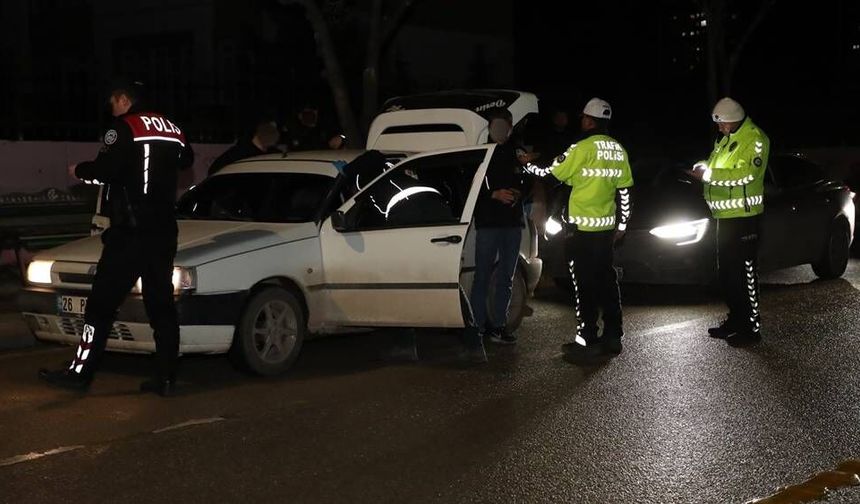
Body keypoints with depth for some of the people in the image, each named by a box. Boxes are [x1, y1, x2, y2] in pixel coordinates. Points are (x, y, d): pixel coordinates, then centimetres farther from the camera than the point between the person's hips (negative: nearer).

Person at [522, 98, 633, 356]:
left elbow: (551, 173, -8)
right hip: (607, 227, 7)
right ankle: (612, 336, 17)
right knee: (607, 281, 12)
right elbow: (625, 190, 12)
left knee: (584, 285, -2)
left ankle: (586, 340, 0)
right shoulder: (618, 150, 8)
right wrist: (622, 224, 19)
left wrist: (527, 166, 10)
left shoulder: (583, 148, -14)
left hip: (582, 228, -7)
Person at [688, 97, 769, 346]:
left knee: (745, 271, -7)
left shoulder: (754, 139, -13)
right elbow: (718, 168, 27)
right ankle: (735, 319, 25)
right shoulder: (725, 139, 16)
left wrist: (709, 174, -20)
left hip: (744, 216, -10)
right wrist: (704, 169, 3)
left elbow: (746, 174, -24)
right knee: (726, 270, 15)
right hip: (725, 214, 10)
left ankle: (751, 327, -3)